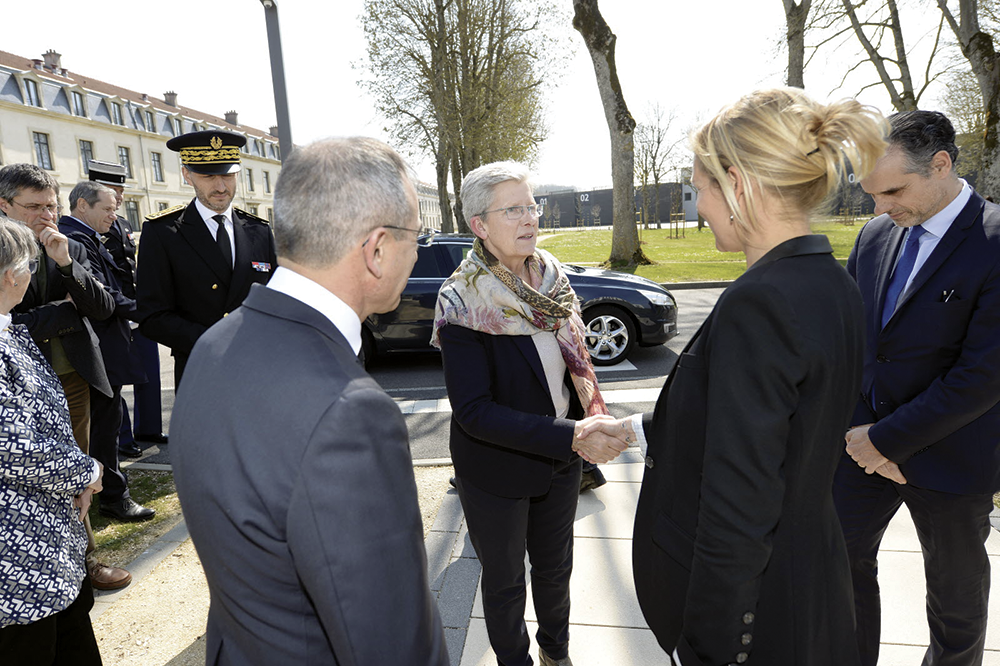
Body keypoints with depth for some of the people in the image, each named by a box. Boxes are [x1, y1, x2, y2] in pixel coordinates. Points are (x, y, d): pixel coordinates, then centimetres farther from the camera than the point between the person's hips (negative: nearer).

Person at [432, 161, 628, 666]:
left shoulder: (551, 280, -4)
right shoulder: (463, 303, -22)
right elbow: (473, 411, -27)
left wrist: (593, 425, -3)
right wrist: (569, 435, -32)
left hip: (559, 463, 6)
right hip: (497, 473, -5)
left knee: (556, 568, 25)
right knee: (505, 583, 18)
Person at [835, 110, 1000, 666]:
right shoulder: (875, 235, 0)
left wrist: (887, 440, -16)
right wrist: (860, 430, -5)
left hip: (950, 456, -5)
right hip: (865, 439, 5)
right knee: (844, 560, 15)